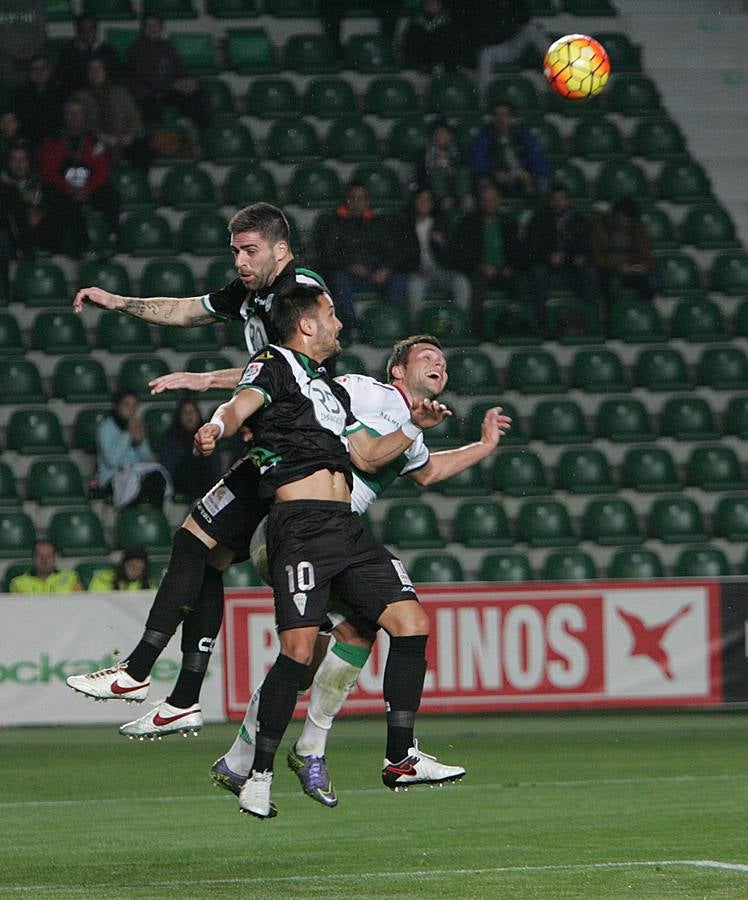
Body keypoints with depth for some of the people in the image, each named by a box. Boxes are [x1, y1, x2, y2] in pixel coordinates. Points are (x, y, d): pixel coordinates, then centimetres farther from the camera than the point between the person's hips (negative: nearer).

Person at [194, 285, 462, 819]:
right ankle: (260, 774, -7)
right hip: (300, 524, -8)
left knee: (411, 622, -3)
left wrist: (414, 427, 22)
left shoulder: (332, 389, 30)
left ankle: (401, 758, 3)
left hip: (346, 527, 8)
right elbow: (243, 403, -14)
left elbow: (366, 457, 32)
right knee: (299, 649, -17)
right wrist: (216, 426, -36)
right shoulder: (275, 364, 6)